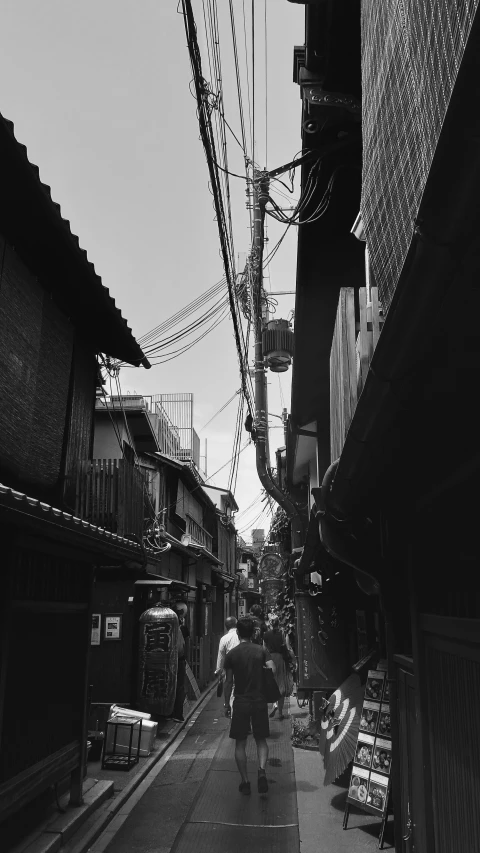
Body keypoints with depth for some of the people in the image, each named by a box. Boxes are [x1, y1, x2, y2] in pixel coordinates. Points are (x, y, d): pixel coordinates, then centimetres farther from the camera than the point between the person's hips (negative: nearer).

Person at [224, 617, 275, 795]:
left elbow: (229, 682, -2)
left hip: (240, 702, -1)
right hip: (260, 701, 1)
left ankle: (245, 782, 12)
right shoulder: (261, 650, -2)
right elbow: (272, 670, -14)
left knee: (240, 743, 11)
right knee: (261, 740, 14)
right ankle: (262, 771, -8)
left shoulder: (231, 654, -4)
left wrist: (227, 704, 8)